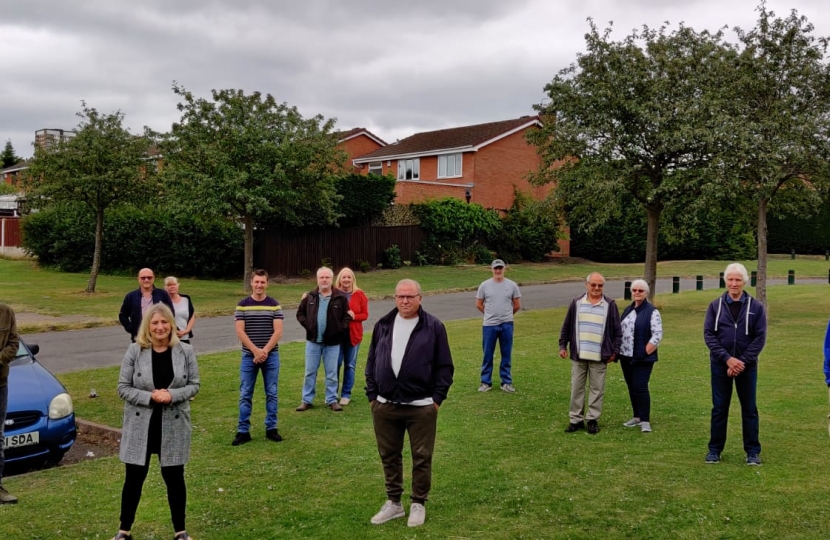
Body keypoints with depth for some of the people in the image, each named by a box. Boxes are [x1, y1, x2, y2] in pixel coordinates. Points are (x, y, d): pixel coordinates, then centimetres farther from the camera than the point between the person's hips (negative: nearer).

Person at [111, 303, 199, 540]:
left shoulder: (185, 352, -3)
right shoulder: (135, 352, -6)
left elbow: (194, 385, 0)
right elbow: (123, 388, -5)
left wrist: (172, 395, -18)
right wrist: (149, 397, -19)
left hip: (173, 426, 1)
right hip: (140, 425, 0)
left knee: (174, 478, 10)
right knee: (134, 478, 8)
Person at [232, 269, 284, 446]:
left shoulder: (274, 304, 1)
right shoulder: (242, 305, 0)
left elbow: (278, 332, -5)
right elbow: (240, 332, -6)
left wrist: (264, 351, -14)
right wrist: (256, 351, -14)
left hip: (271, 355, 0)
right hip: (249, 356, 0)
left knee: (271, 393, 6)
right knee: (245, 394, 2)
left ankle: (271, 428, 15)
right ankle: (243, 431, 9)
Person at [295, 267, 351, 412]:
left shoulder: (341, 298, -5)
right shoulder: (310, 297, 2)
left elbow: (347, 316, 1)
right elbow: (300, 313, 11)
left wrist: (340, 329, -12)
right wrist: (307, 325, -3)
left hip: (332, 342, -2)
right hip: (313, 341, 2)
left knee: (331, 373, 6)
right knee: (310, 372, 8)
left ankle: (332, 400, 17)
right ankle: (307, 400, 16)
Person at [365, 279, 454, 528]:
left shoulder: (433, 326, -4)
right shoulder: (383, 325, 7)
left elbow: (444, 366, -2)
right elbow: (371, 363, 11)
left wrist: (437, 398, -7)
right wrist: (372, 395, 5)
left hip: (421, 407, -3)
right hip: (385, 406, 3)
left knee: (421, 458, 7)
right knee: (389, 456, 13)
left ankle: (418, 504, 23)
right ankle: (393, 502, 28)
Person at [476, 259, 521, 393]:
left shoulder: (512, 285, 0)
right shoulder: (485, 285, -1)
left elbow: (517, 306, 8)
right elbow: (478, 304, 7)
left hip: (507, 325, 0)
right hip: (489, 325, 0)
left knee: (506, 355, 8)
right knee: (488, 354, 6)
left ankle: (506, 382, 18)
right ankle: (486, 382, 17)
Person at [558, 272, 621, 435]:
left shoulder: (610, 305, 2)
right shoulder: (576, 303, 4)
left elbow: (617, 331, 5)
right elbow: (566, 327, 10)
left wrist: (615, 351, 0)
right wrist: (563, 346, 6)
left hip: (599, 356, -1)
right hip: (578, 355, 1)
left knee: (597, 389, 4)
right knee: (577, 388, 6)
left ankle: (593, 419, 14)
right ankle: (576, 419, 14)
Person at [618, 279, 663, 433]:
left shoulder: (652, 311, -9)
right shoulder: (627, 310, 14)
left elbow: (657, 335, -13)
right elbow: (619, 331, 17)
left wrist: (645, 352, -14)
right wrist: (617, 350, 9)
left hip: (642, 358, -7)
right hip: (626, 356, 7)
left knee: (640, 387, -10)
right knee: (631, 387, 12)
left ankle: (645, 421, -3)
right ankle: (637, 417, 22)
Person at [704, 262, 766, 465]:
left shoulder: (756, 307, -1)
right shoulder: (715, 306, 1)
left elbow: (760, 338, -4)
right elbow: (708, 335, -4)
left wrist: (742, 361, -14)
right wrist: (728, 359, -15)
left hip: (747, 366, 0)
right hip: (720, 365, 0)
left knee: (749, 409, 7)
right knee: (719, 408, 7)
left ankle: (753, 451, 17)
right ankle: (715, 449, 16)